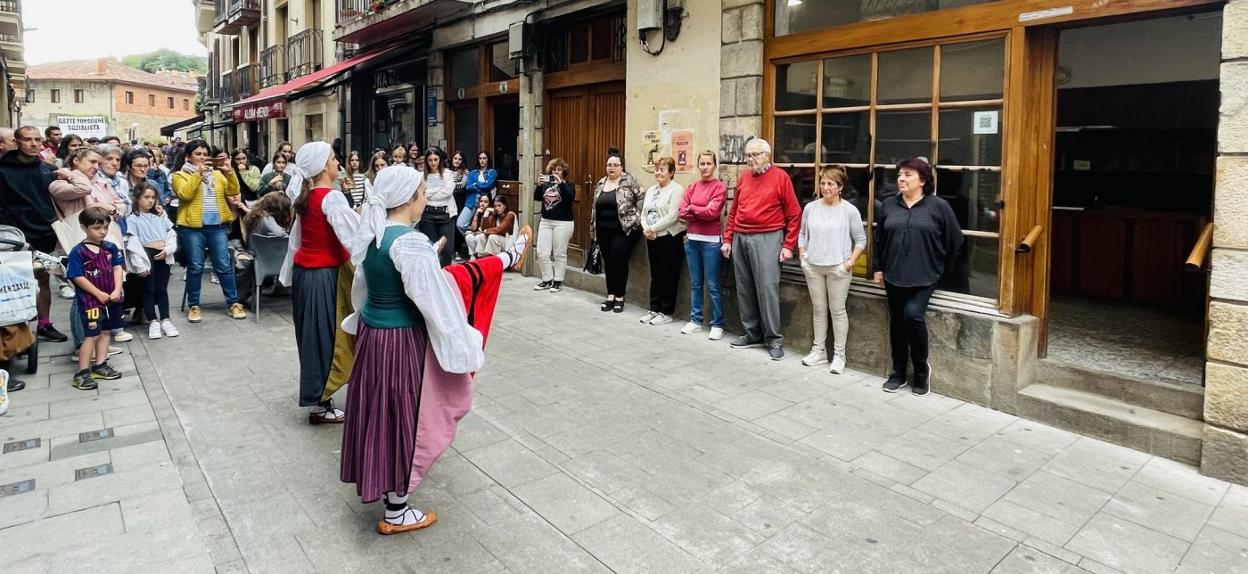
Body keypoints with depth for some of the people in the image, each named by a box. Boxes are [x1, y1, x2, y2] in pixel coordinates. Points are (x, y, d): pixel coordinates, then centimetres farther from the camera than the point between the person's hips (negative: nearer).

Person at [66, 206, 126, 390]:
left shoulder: (111, 248, 4)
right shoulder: (78, 252, -11)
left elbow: (118, 268, 2)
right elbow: (77, 277, -14)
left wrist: (117, 290, -12)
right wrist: (99, 294, -16)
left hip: (111, 299, 6)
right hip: (90, 301, -6)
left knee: (105, 332, 13)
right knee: (92, 335, -4)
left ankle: (100, 366, 25)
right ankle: (82, 372, 4)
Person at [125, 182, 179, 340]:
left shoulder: (161, 216, 16)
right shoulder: (132, 218, 1)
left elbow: (172, 235, 10)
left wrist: (168, 249, -9)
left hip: (163, 257, 3)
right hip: (147, 257, -3)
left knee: (162, 289, 8)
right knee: (149, 290, 1)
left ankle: (165, 319, 13)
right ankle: (153, 322, 5)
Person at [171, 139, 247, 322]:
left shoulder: (217, 173, 14)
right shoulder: (180, 175, 4)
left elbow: (233, 191, 3)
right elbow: (184, 194, -14)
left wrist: (229, 172, -10)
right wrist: (198, 173, -17)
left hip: (217, 226, 3)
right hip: (193, 226, -3)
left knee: (224, 265, 3)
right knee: (195, 267, 2)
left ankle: (233, 303, 10)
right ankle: (194, 306, 12)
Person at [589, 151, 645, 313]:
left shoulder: (629, 181, -5)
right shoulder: (601, 184, 12)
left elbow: (642, 198, -7)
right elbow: (595, 208, 17)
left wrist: (639, 218, -12)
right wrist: (593, 230, 15)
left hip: (624, 230, -5)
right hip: (604, 231, 6)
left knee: (619, 262, -8)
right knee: (608, 263, 9)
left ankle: (619, 297, 6)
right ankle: (610, 295, 20)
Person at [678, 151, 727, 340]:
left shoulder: (719, 187, -6)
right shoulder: (691, 187, 10)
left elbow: (712, 212, -16)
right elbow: (682, 212, 0)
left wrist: (693, 208, -3)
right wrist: (702, 212, -11)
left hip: (711, 241, -5)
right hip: (692, 239, 6)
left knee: (712, 285, -2)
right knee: (695, 283, 12)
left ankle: (717, 325, 5)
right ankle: (695, 320, 21)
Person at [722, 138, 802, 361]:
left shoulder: (780, 177, -2)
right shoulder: (743, 178, 13)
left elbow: (794, 214, -3)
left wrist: (788, 245, -7)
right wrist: (728, 239, 12)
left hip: (767, 239, -6)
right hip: (740, 238, 6)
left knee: (767, 288, -8)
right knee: (744, 288, 9)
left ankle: (773, 338, 0)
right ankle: (752, 333, 20)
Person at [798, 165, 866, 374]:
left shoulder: (850, 210, -6)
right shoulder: (810, 208, 3)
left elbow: (861, 240, -2)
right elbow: (802, 234, 14)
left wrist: (851, 261, -10)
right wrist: (802, 255, 3)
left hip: (838, 268, -3)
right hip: (813, 266, 3)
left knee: (837, 310, 3)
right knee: (818, 309, 12)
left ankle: (839, 355, 11)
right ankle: (819, 350, 22)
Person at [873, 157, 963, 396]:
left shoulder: (939, 206, -5)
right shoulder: (888, 205, 6)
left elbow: (954, 241, 1)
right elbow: (879, 239, 12)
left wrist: (943, 269, 6)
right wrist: (878, 268, 11)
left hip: (924, 276, -4)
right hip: (894, 275, 4)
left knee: (913, 314, -20)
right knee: (897, 322, 9)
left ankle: (921, 369, 1)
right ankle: (898, 372, 23)